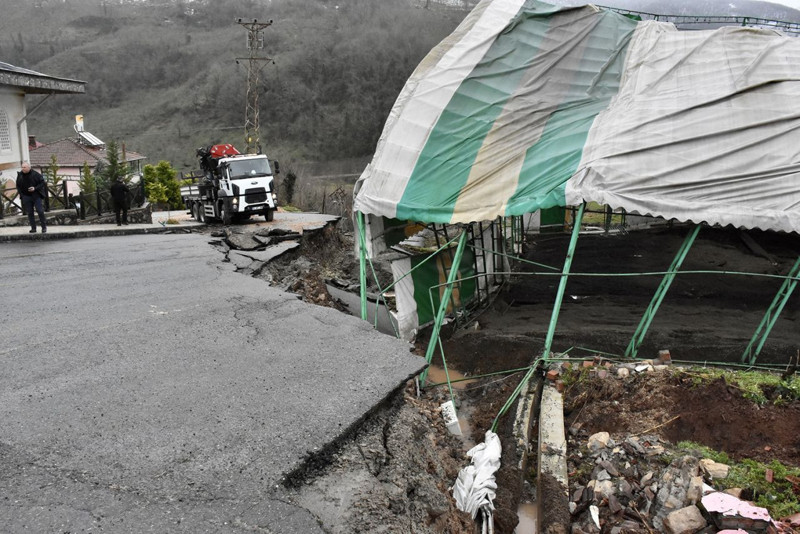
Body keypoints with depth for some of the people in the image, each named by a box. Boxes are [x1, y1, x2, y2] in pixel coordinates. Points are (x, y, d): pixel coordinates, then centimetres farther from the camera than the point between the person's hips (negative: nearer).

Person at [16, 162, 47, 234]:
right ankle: (33, 228, 9)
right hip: (26, 196, 3)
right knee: (29, 212, 4)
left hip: (36, 195, -3)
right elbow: (18, 186, 14)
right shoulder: (20, 175, 3)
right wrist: (21, 194, 0)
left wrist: (35, 188, -16)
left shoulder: (35, 174, -8)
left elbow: (42, 183, -3)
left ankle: (44, 227, 4)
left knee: (40, 211, -7)